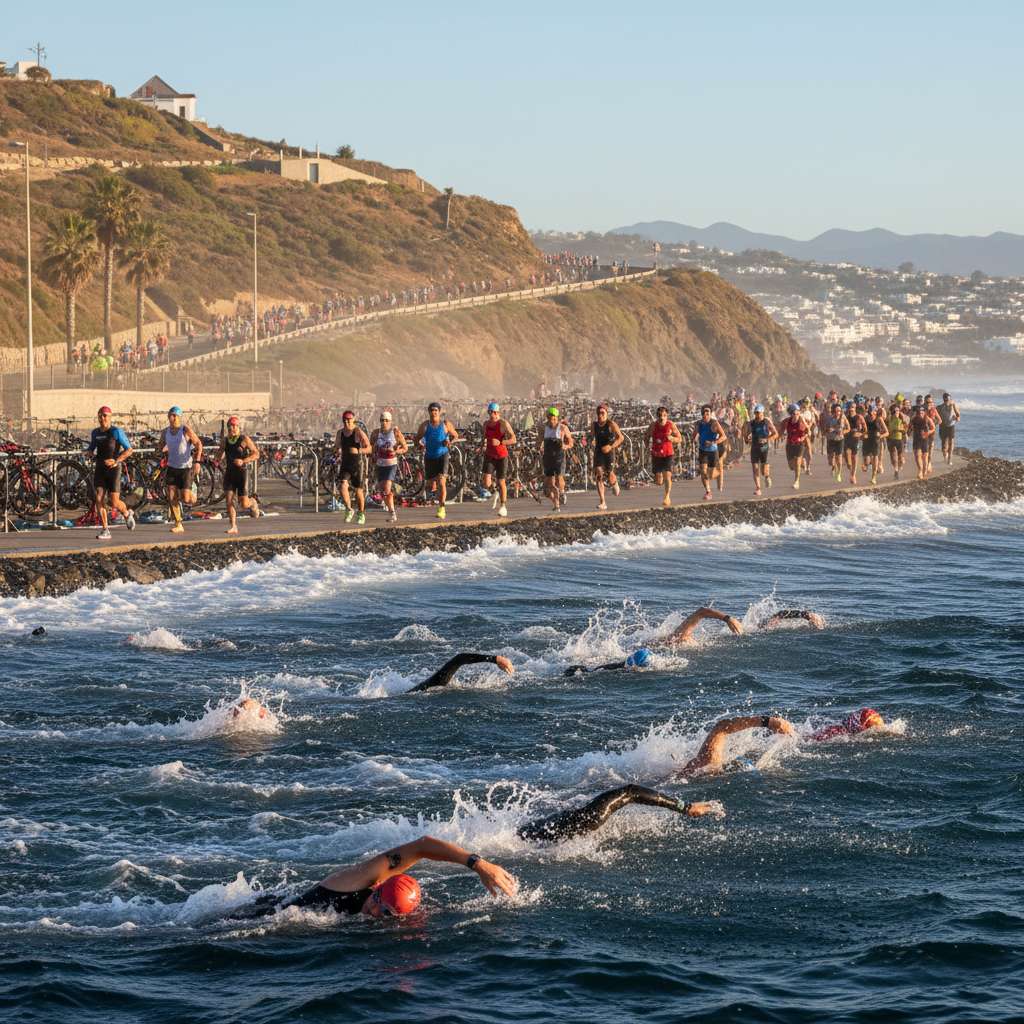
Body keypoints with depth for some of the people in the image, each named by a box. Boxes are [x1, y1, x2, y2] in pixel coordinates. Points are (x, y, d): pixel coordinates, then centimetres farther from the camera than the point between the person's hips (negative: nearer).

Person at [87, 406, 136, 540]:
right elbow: (91, 449, 24)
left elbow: (129, 450, -8)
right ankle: (105, 530, -6)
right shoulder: (95, 432, 10)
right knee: (99, 499, -12)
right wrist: (87, 451, 0)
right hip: (99, 469, 5)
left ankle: (127, 514, 27)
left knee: (114, 503, -8)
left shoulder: (116, 432, -7)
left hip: (113, 469, -5)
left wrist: (116, 461, -21)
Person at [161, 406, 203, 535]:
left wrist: (197, 461, -20)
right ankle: (178, 525, 2)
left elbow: (198, 444, -9)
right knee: (171, 497, -6)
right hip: (172, 467, 4)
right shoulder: (165, 432, 4)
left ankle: (192, 495, 27)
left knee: (186, 499, -10)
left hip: (186, 467, -4)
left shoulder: (186, 430, -11)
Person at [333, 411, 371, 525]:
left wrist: (359, 450, -30)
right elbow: (337, 447, 21)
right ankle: (349, 510, 1)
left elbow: (369, 449, -11)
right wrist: (337, 453, -3)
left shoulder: (359, 432, -8)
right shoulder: (340, 433, 7)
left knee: (359, 490, 4)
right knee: (343, 486, -17)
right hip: (345, 464, 3)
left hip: (357, 463, -3)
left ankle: (361, 514, 22)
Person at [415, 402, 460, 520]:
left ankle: (441, 508, -12)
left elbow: (455, 435, 9)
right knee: (430, 484, 9)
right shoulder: (425, 425, 1)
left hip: (442, 455, -3)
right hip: (429, 457, 3)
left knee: (441, 482, -17)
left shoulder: (446, 424, -2)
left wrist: (450, 441, -12)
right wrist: (420, 445, -14)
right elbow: (417, 438, 9)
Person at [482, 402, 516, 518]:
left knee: (501, 483, 7)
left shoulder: (504, 423, -15)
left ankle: (503, 506, 27)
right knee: (486, 483, -12)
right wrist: (484, 446, 4)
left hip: (502, 457, -3)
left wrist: (500, 442, -31)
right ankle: (496, 491, 23)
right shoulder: (486, 423, 2)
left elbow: (513, 439, -20)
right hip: (489, 456, 3)